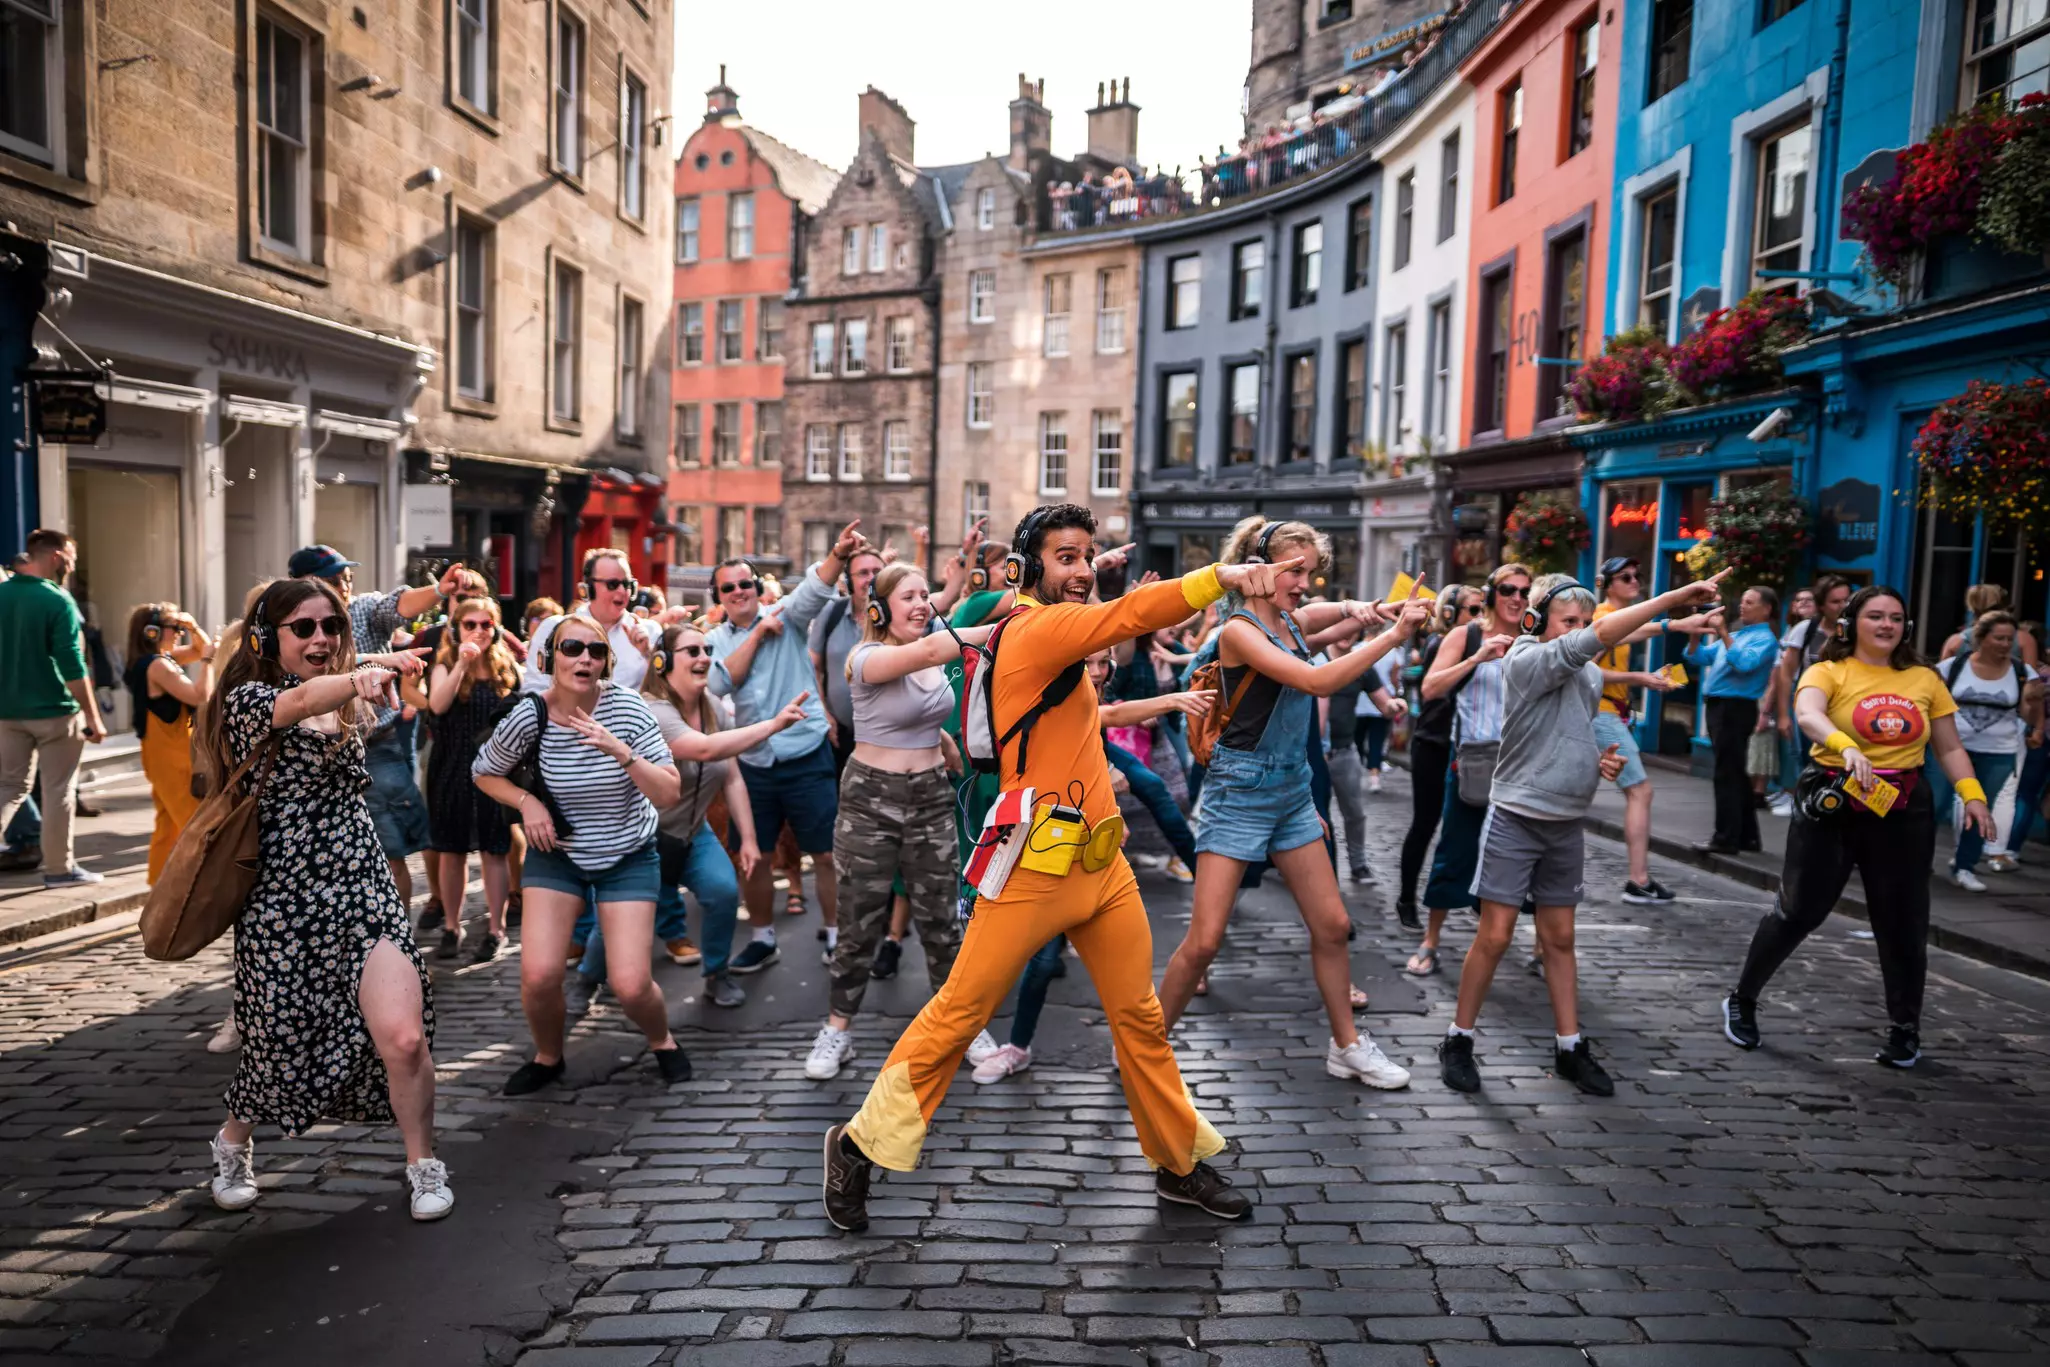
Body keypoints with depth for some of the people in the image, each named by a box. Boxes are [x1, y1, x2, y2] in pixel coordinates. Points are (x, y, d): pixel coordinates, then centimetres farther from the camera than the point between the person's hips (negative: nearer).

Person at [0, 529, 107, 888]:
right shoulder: (58, 600, -14)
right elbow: (72, 665, -17)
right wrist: (93, 716, -12)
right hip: (54, 710, -6)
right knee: (58, 791, 4)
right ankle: (59, 869, 11)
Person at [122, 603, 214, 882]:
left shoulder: (163, 659, 10)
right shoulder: (158, 665, -18)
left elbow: (200, 650, 23)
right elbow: (200, 696, -26)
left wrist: (193, 628, 5)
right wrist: (208, 659, -20)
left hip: (167, 756, 10)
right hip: (172, 756, -10)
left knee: (169, 824, 15)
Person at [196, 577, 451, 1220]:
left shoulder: (346, 701, 9)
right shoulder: (247, 700, -8)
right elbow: (301, 699, -32)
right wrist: (356, 679, -52)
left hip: (364, 893, 4)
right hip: (283, 906, -3)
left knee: (403, 1037, -11)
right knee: (283, 1048, 9)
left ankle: (424, 1167, 12)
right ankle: (233, 1144, 44)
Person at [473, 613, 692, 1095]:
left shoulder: (626, 706, -19)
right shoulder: (529, 717, -16)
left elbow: (669, 794, -22)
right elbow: (483, 773, 4)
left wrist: (620, 751, -35)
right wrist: (527, 803, -14)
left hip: (629, 856, -1)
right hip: (557, 853, 1)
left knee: (630, 985, -12)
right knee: (538, 975, -12)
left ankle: (662, 1041, 23)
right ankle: (548, 1057, 21)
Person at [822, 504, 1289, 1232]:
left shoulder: (1056, 631, 16)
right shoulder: (1033, 628, -13)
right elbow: (1127, 616, -27)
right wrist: (1220, 577, -33)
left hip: (1103, 864, 9)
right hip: (1035, 870, -9)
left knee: (1140, 1015, 13)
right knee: (960, 1013, 2)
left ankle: (1181, 1162, 27)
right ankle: (862, 1145, 19)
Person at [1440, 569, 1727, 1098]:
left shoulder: (1591, 675, 9)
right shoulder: (1526, 662, -15)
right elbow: (1597, 637, -30)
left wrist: (1602, 758, -1)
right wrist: (1679, 595, -32)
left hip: (1567, 824, 7)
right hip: (1516, 817, -6)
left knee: (1559, 939, 13)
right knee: (1494, 937, -4)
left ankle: (1570, 1048, 21)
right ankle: (1458, 1041, 10)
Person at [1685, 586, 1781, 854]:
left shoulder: (1765, 639, -7)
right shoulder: (1735, 635, 18)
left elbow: (1743, 664, -25)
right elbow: (1698, 658, 16)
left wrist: (1722, 632, -25)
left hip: (1736, 708, -9)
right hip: (1719, 706, 9)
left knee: (1727, 774, -7)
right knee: (1734, 773, 13)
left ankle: (1726, 838, -4)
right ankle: (1746, 835, 20)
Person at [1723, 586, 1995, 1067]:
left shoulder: (1924, 679, 7)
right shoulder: (1829, 672, -5)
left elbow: (1949, 748, 12)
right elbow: (1807, 713, -27)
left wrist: (1973, 795, -4)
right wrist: (1846, 746, -45)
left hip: (1904, 809, 4)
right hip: (1833, 803, -3)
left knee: (1903, 921, 8)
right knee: (1798, 910, 2)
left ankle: (1905, 1028, 26)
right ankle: (1742, 1000, 19)